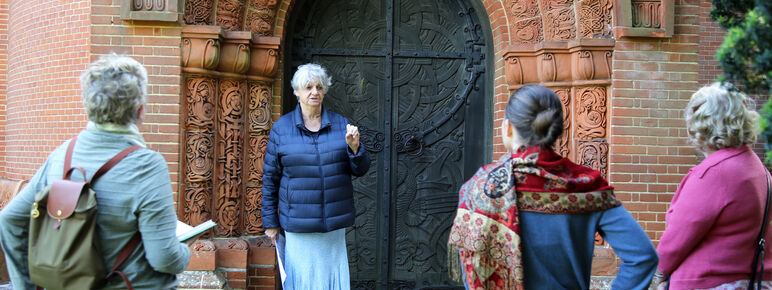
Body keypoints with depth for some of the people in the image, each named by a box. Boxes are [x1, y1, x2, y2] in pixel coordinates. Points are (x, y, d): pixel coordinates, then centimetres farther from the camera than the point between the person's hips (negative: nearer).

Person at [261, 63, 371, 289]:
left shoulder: (340, 124, 5)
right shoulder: (282, 128, 1)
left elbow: (360, 170, 5)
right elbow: (270, 177, 4)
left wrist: (354, 148, -16)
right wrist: (270, 222, 3)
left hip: (334, 223, 2)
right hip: (298, 224, -2)